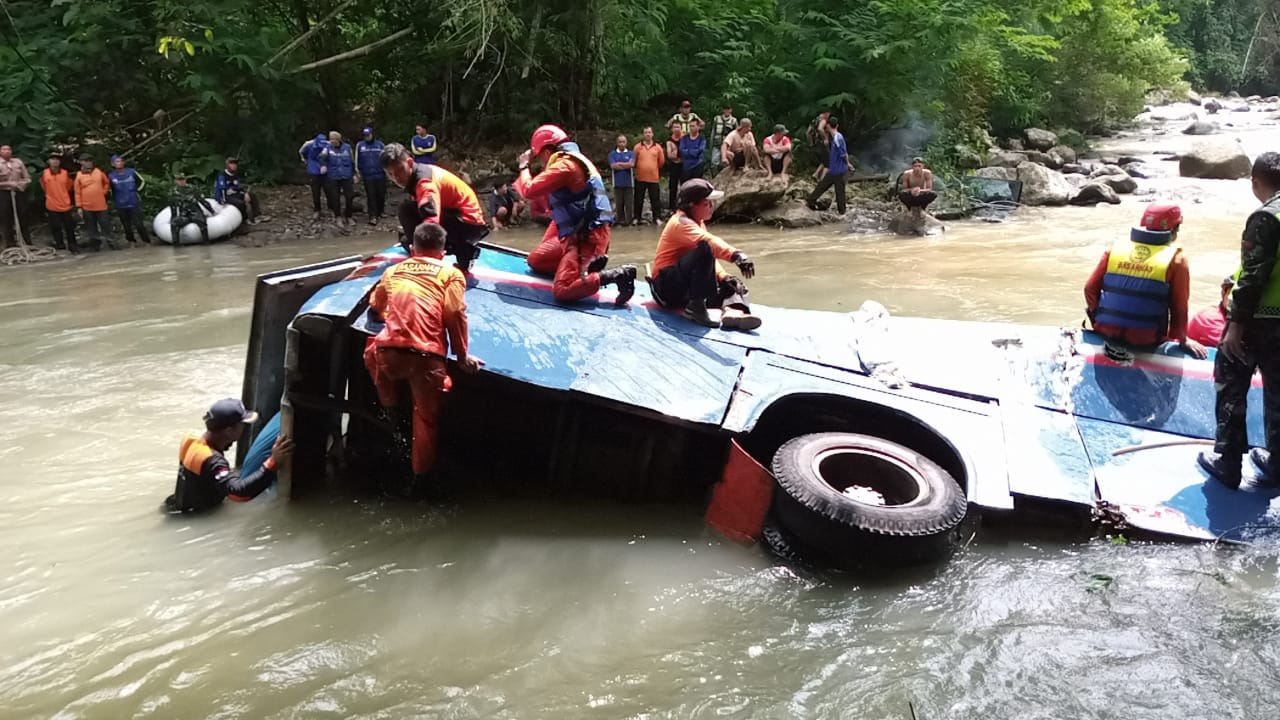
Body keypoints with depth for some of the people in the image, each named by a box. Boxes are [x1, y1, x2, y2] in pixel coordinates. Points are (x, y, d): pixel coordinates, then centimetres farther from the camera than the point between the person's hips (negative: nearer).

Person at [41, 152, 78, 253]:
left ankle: (73, 246, 14)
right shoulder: (44, 174, -5)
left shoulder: (66, 173, -4)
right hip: (52, 206, 0)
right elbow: (44, 187, 11)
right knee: (55, 228, 5)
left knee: (69, 227, 6)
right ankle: (60, 246, 13)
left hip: (65, 205, 0)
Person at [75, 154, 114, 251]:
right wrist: (79, 206, -4)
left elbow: (107, 183, 20)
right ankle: (95, 244, 15)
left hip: (101, 205, 1)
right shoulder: (79, 175, -3)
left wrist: (103, 192, 6)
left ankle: (110, 242, 13)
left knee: (105, 224, 3)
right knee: (92, 227, 6)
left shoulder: (98, 172, 3)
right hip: (87, 207, -1)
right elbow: (77, 192, -1)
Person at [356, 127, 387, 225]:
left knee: (381, 195, 6)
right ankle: (373, 216, -2)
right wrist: (358, 171, 7)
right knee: (371, 196, -3)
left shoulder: (379, 144, 2)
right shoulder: (360, 145, 4)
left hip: (380, 175, 0)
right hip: (367, 176, 0)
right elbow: (357, 159, 9)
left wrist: (387, 170, 5)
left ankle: (379, 213, 25)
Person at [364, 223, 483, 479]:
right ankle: (422, 474, 18)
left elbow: (376, 305, 34)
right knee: (427, 417, 13)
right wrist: (462, 357, 6)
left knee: (372, 350, 38)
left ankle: (390, 409, 40)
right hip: (426, 356, -2)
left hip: (389, 352, 3)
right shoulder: (450, 274, 10)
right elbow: (456, 315, -1)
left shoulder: (393, 270, 21)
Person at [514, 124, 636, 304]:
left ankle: (618, 275, -17)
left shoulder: (564, 165, -15)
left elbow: (529, 191, -16)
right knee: (535, 260, 20)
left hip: (587, 236, -10)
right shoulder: (574, 160, 17)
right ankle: (588, 263, 11)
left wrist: (524, 166, 0)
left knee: (562, 291, -22)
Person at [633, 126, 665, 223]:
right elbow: (634, 160, 4)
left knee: (655, 199, 4)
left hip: (654, 178, 0)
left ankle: (657, 217, 11)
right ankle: (637, 218, 17)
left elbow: (661, 161, 8)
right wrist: (641, 168, 10)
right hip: (640, 178, 0)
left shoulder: (658, 147, 2)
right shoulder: (638, 147, 0)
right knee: (639, 199, 8)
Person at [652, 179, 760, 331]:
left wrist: (723, 276, -6)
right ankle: (695, 307, -32)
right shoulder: (680, 223, -15)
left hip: (685, 291, 10)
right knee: (704, 250, -31)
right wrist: (736, 255, -50)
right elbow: (708, 242, -35)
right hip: (667, 287, -10)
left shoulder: (699, 223, 15)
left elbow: (711, 258, 14)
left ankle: (733, 311, -32)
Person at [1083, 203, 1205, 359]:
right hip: (1145, 340, -2)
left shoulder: (1115, 250, 0)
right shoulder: (1176, 260, -7)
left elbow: (1090, 288, 3)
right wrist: (1182, 339, 10)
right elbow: (1179, 307, -5)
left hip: (1106, 332, 2)